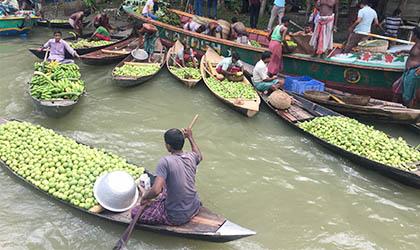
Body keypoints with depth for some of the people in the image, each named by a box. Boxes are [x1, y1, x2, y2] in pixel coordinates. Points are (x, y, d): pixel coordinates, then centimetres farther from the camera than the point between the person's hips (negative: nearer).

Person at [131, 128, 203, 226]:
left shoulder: (165, 161, -24)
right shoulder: (191, 156, -6)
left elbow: (156, 190, -31)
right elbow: (199, 156, 21)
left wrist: (145, 197, -11)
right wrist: (190, 137, 27)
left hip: (177, 217, -6)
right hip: (195, 208, 7)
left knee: (134, 213, 3)